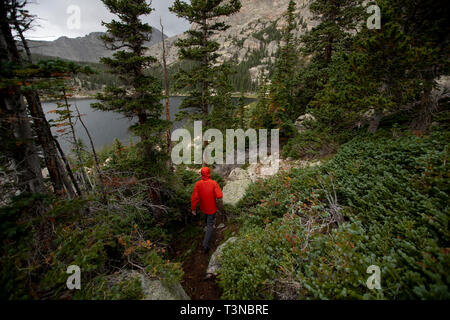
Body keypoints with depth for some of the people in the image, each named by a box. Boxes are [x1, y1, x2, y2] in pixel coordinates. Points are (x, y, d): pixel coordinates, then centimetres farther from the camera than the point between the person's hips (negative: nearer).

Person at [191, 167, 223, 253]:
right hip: (212, 208, -3)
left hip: (203, 208, 3)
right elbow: (219, 196, -27)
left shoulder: (198, 184, -18)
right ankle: (205, 245, 3)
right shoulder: (214, 183, -23)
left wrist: (193, 209, -8)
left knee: (206, 217, 35)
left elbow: (194, 198, -19)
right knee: (210, 225, 7)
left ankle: (208, 226, 64)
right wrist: (221, 204, -7)